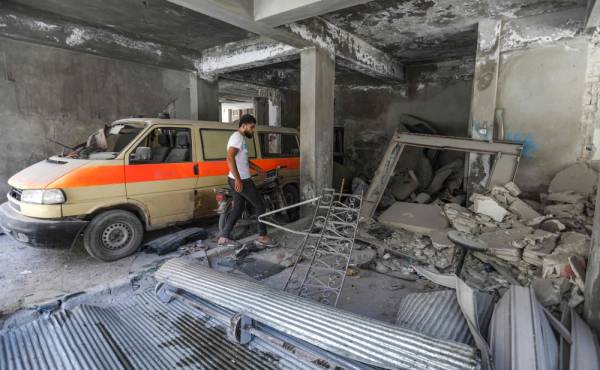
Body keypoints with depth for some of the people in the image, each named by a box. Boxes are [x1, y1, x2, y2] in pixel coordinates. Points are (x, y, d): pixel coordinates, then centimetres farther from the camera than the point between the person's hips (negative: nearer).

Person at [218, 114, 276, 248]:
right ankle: (262, 237, 8)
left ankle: (224, 237, 18)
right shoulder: (237, 137, -15)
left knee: (238, 208, 13)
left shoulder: (241, 137, 17)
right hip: (241, 181, -10)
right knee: (259, 205, -1)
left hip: (240, 180, 10)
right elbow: (230, 158, -27)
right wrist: (238, 179, -31)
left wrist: (256, 168, 27)